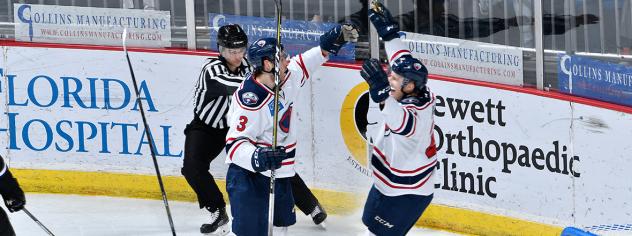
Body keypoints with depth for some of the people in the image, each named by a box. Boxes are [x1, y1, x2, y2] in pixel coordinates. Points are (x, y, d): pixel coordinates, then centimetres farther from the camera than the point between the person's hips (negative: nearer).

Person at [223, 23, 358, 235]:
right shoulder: (249, 100, -27)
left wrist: (328, 46, 9)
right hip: (248, 173, -9)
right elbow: (235, 144, -28)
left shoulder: (284, 79, -3)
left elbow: (302, 66, 19)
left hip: (279, 172, 9)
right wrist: (257, 158, -45)